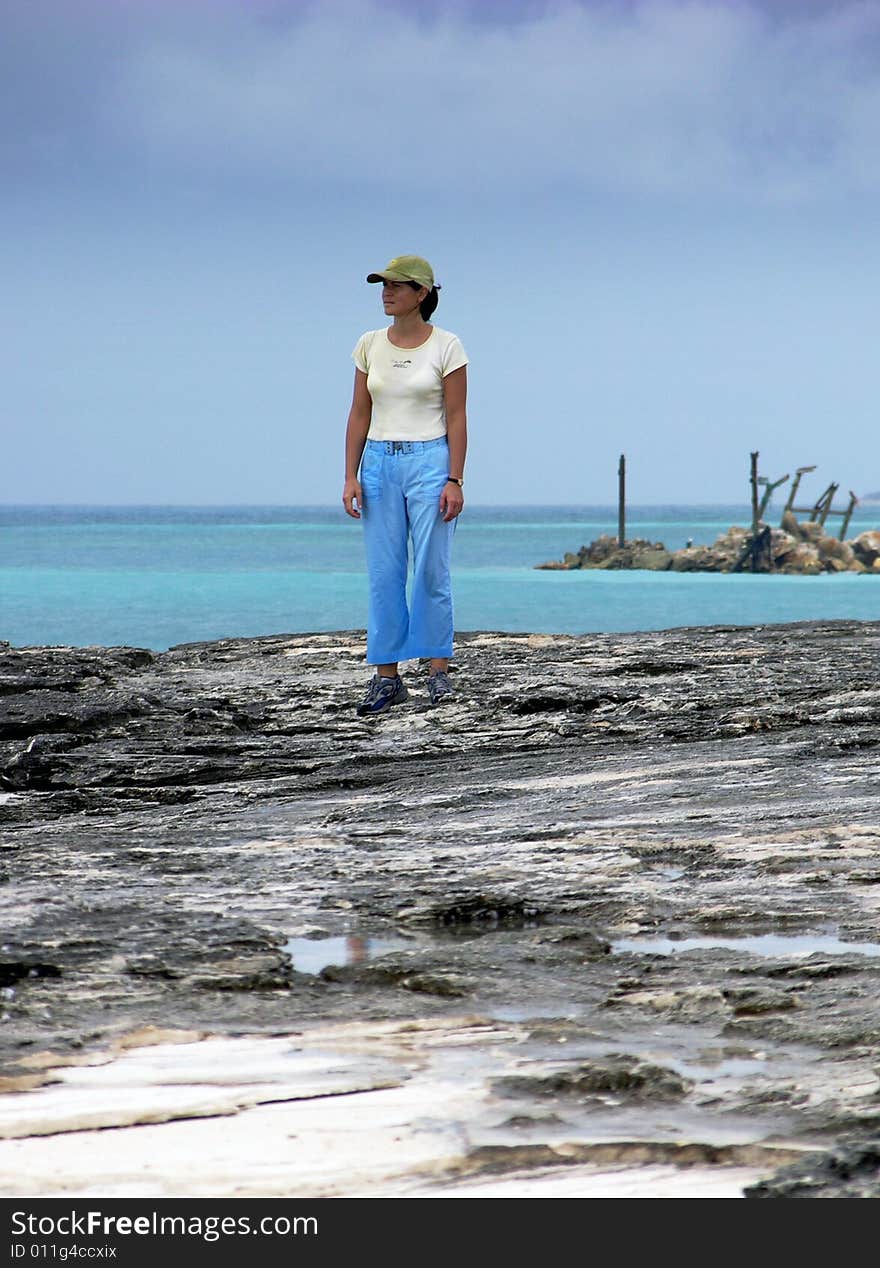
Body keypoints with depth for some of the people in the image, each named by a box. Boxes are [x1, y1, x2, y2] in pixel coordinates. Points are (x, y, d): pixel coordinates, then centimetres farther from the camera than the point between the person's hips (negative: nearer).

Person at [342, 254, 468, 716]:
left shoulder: (446, 346, -4)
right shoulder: (369, 345, 8)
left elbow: (456, 418, -4)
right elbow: (359, 414, 9)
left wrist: (455, 480, -11)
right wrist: (351, 477, 2)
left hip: (429, 461, -4)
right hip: (380, 464, 4)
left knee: (431, 570, -4)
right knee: (384, 573, 1)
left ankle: (438, 670, 5)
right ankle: (387, 677, 4)